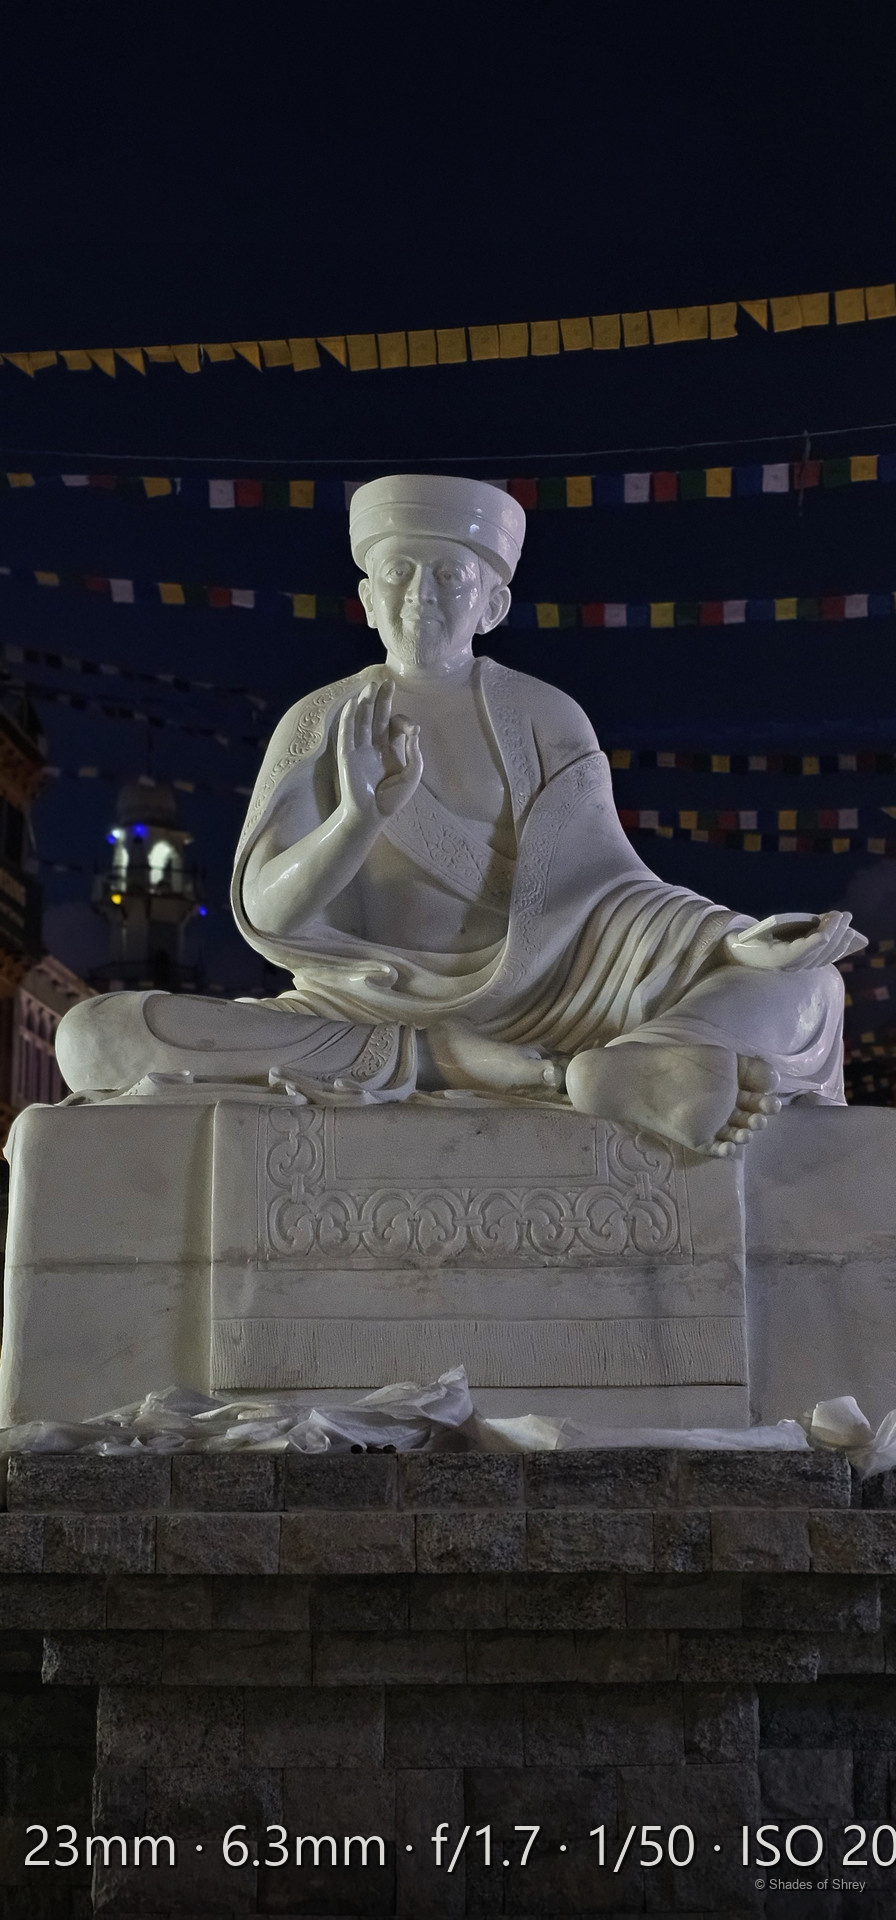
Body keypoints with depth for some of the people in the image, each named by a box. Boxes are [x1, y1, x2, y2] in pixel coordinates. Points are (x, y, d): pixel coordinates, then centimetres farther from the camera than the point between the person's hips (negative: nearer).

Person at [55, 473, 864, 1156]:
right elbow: (266, 909, -6)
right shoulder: (320, 724, 5)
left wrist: (737, 939, -21)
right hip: (367, 1011, 1)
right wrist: (361, 813, -26)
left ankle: (621, 1070, -48)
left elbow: (601, 880, -1)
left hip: (537, 1001, 0)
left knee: (805, 980, -17)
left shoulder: (546, 719, 6)